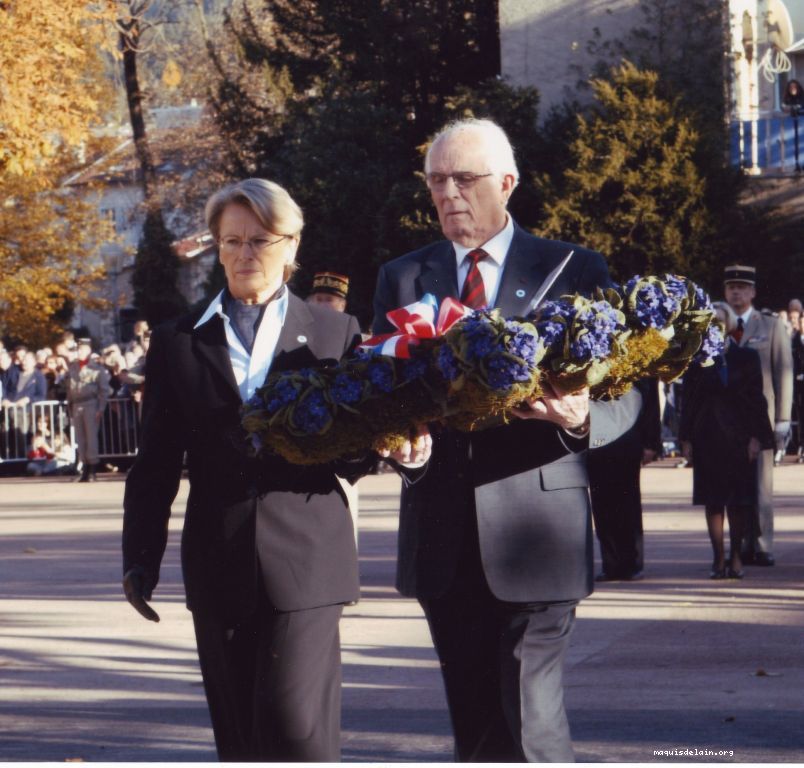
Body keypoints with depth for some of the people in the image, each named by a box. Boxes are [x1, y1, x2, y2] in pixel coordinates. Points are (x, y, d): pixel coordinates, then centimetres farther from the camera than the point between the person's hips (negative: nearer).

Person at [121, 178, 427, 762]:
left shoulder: (335, 333, 8)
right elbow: (155, 465, 10)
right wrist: (140, 556, 3)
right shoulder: (178, 343, 11)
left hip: (306, 559, -2)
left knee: (295, 723, -13)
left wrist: (390, 448, -16)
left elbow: (354, 449, 7)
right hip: (219, 568, 2)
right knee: (240, 738, 7)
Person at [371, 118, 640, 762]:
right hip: (443, 538, 4)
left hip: (533, 533, -3)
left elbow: (624, 393, 0)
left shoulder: (575, 271, 4)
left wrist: (582, 417, -23)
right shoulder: (401, 279, 13)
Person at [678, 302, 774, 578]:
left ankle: (736, 556, 10)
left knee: (739, 501, 2)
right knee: (713, 500, 0)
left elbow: (757, 399, 3)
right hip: (707, 438, 0)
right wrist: (687, 439, -2)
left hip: (739, 437, 0)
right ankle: (719, 558, 4)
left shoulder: (747, 357, 4)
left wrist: (756, 438, -5)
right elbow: (689, 401, 4)